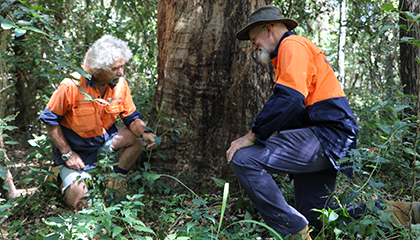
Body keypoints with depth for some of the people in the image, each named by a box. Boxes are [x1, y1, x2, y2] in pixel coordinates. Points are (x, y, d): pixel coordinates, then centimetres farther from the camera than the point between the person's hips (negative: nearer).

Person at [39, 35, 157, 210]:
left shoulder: (120, 84, -13)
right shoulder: (72, 86, -27)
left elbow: (131, 117, -3)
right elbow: (50, 120, -16)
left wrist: (145, 133, -25)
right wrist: (67, 153, -18)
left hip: (104, 140, 4)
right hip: (75, 148, -4)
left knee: (138, 137, -17)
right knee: (78, 202, -13)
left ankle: (117, 180, 2)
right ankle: (65, 176, 21)